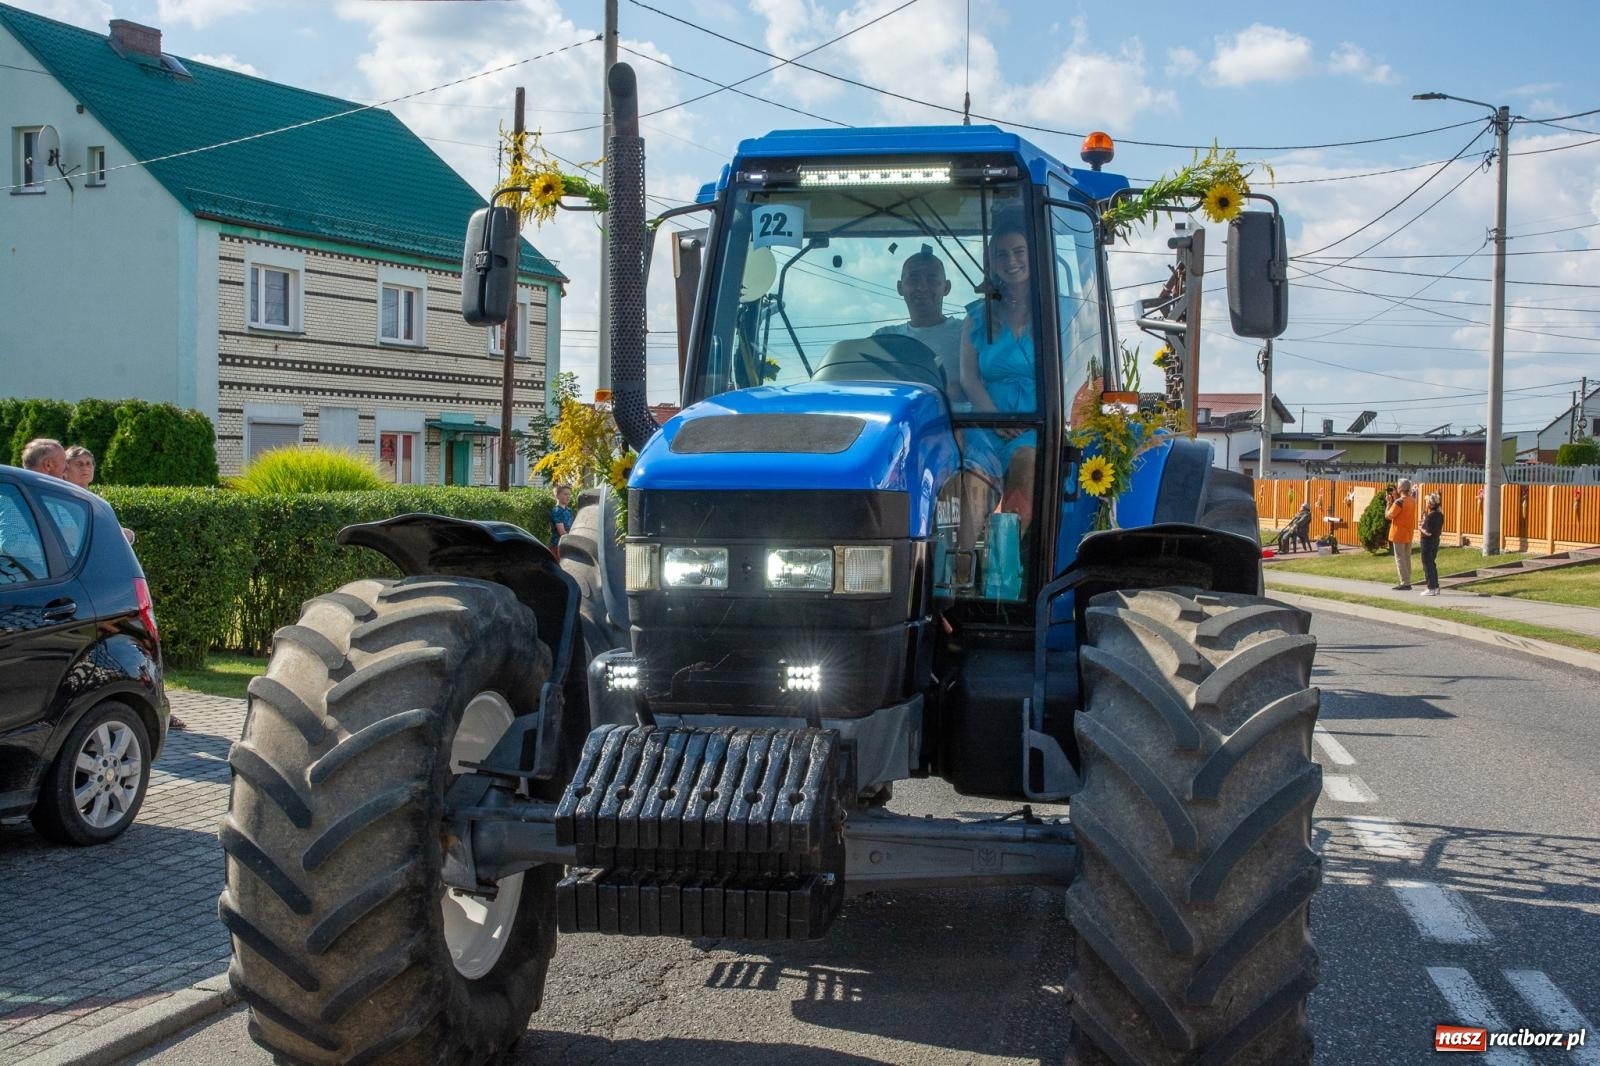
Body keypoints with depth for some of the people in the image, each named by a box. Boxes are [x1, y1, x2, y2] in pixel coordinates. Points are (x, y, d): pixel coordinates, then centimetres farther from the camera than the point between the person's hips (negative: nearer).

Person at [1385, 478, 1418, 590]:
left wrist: (1389, 502, -7)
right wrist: (1395, 499, 9)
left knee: (1400, 559, -3)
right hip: (1409, 534, 8)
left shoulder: (1399, 502, -20)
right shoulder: (1412, 500, 6)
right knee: (1407, 559, 14)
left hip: (1399, 535, -8)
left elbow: (1388, 515, -17)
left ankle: (1404, 583, -4)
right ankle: (1407, 583, 17)